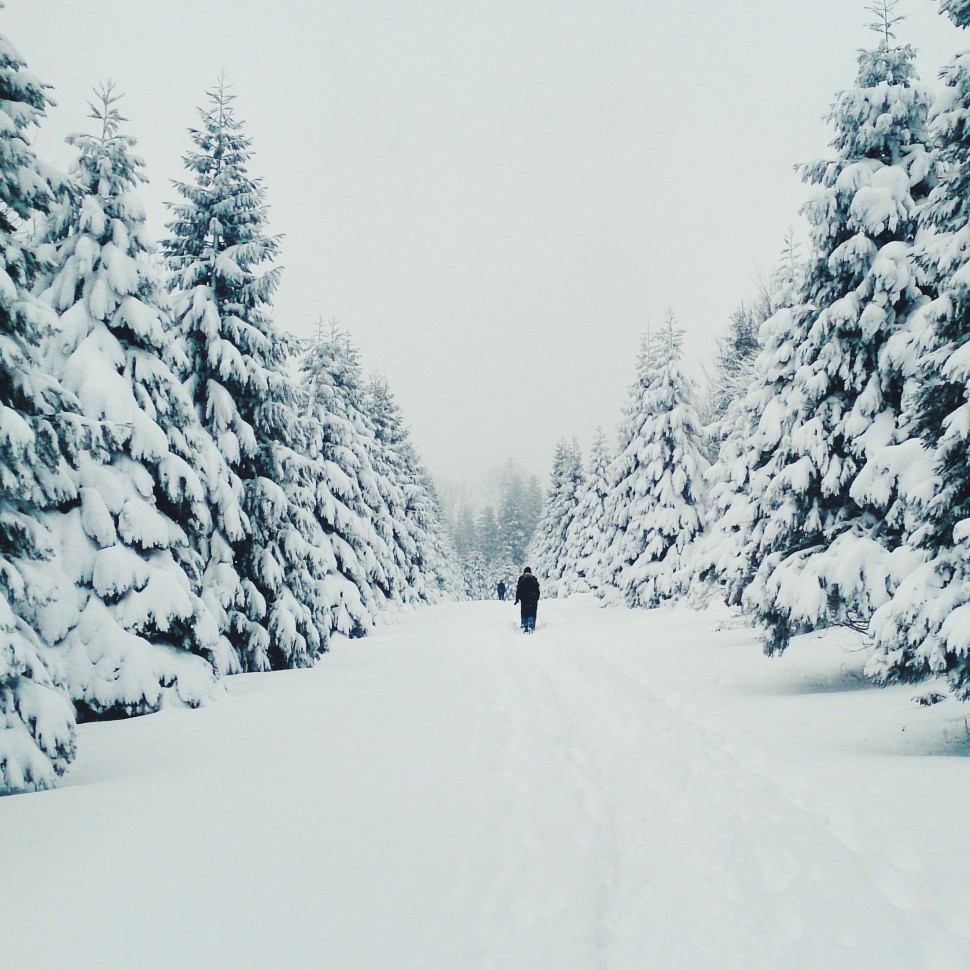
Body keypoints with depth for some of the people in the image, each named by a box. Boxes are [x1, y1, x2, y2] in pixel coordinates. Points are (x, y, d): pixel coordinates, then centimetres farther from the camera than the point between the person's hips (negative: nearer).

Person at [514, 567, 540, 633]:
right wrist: (537, 599, 13)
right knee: (532, 613, 1)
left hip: (524, 598, 0)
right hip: (533, 599, 0)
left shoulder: (521, 578, 3)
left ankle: (525, 627, 2)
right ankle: (531, 626, -15)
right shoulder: (534, 579, 6)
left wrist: (517, 599, 2)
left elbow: (518, 589, 0)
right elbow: (537, 590, 7)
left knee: (524, 613, 6)